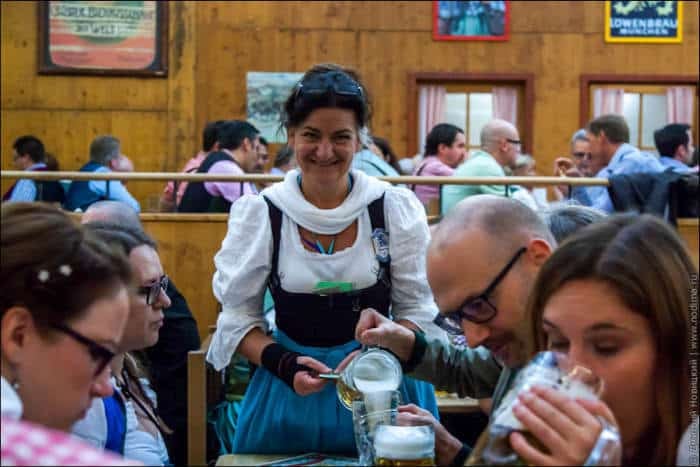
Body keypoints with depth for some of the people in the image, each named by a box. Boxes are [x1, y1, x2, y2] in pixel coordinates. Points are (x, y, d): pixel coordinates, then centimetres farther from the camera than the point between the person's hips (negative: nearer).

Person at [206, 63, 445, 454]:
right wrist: (284, 364, -19)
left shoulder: (397, 208, -5)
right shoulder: (259, 214, -5)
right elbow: (239, 318, -2)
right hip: (290, 393, 0)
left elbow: (418, 311, -1)